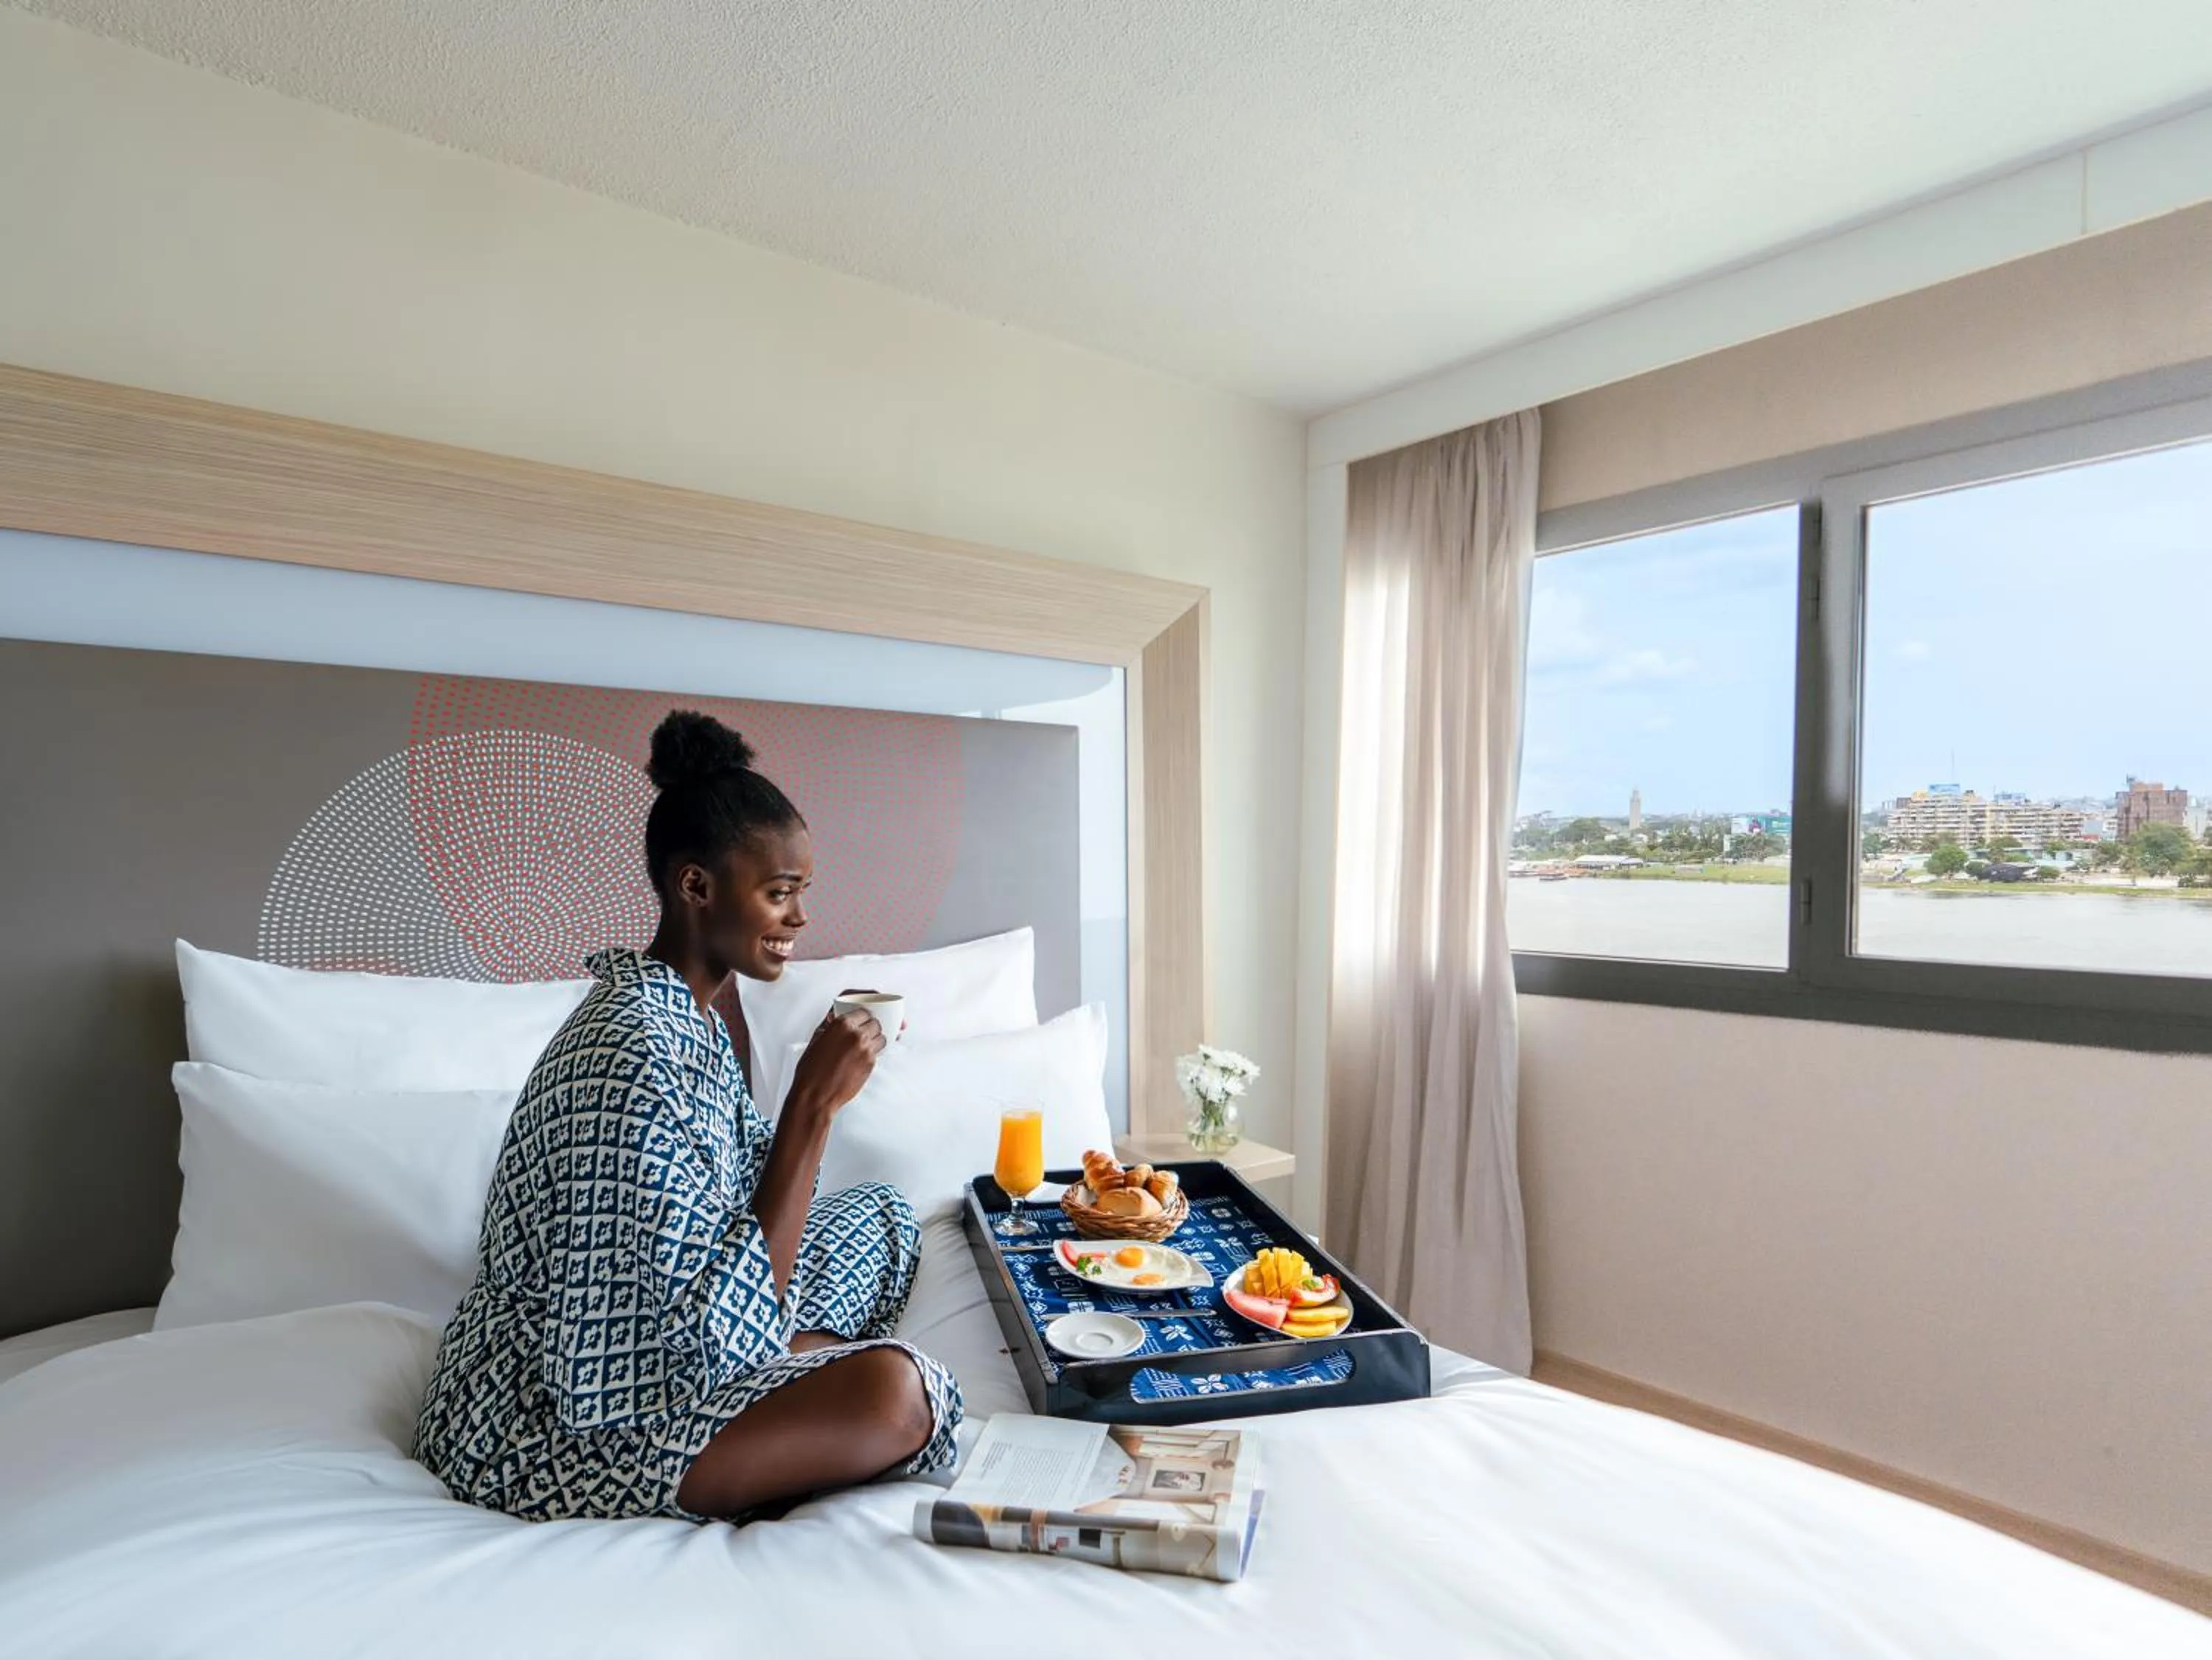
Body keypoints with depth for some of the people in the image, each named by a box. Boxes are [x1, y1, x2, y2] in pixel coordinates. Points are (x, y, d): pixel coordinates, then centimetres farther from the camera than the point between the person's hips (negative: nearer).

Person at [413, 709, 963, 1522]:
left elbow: (740, 1186, 9)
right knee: (892, 1391, -27)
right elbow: (725, 1323, -29)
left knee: (883, 1215, 10)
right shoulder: (637, 1055, -30)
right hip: (551, 1420, -9)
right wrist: (814, 1103, -30)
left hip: (635, 1343, 10)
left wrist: (822, 1080, -5)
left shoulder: (693, 1008, 0)